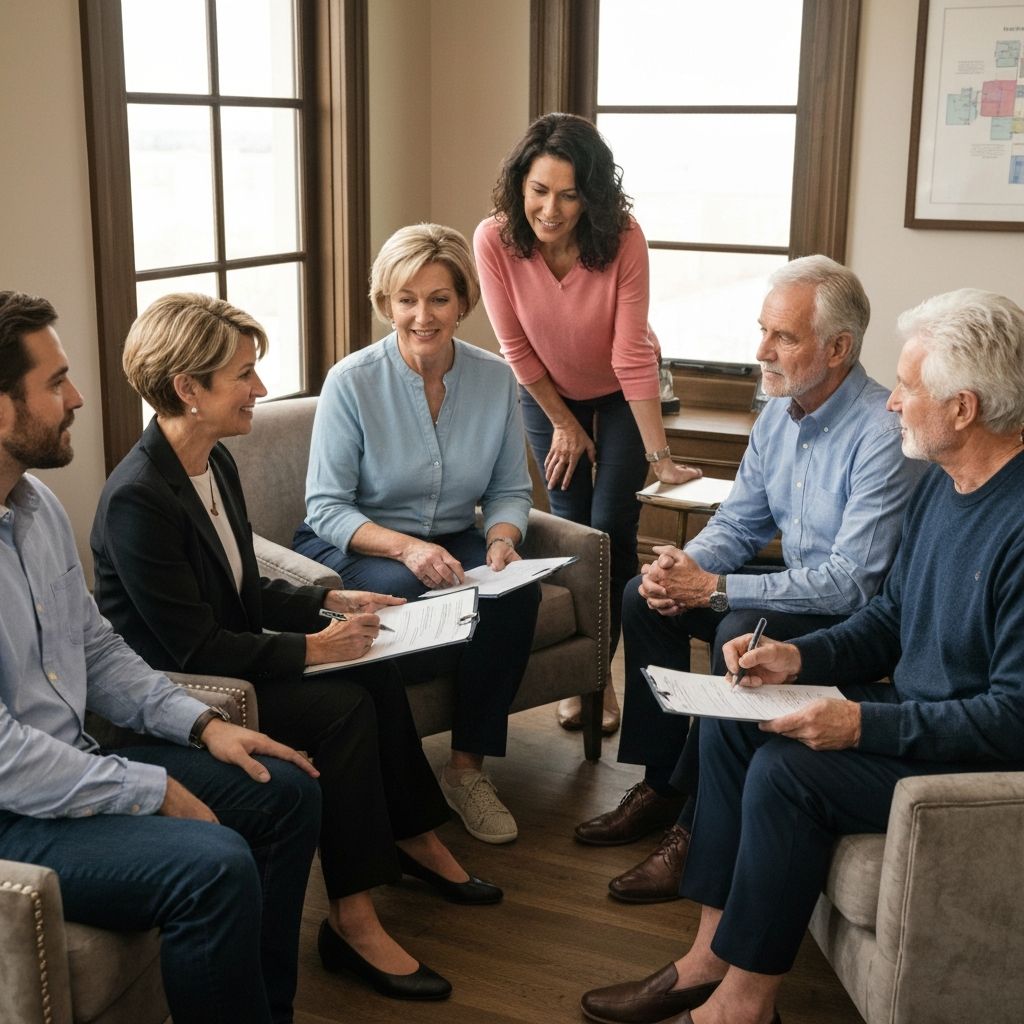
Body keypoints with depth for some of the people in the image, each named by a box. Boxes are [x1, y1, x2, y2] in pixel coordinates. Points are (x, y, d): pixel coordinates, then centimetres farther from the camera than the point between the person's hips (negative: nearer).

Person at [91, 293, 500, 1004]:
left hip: (223, 659, 9)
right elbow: (196, 648, -25)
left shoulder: (215, 460, 3)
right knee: (344, 705, -21)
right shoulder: (137, 499, -25)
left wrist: (330, 601, 1)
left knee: (377, 673, -4)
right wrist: (312, 648, -21)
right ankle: (353, 921, -12)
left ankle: (413, 839, 14)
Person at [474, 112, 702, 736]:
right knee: (571, 530, 4)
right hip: (549, 394, 2)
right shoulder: (495, 240, -27)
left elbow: (632, 356, -28)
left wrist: (661, 457, -26)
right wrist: (563, 423, -6)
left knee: (612, 532, -5)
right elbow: (517, 348, -15)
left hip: (621, 395, -1)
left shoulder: (623, 239, -31)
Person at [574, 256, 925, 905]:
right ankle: (660, 784, 6)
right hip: (797, 585, 9)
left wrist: (715, 588, -28)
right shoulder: (779, 415, 2)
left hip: (861, 616, -9)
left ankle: (697, 828, -18)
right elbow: (738, 524, 8)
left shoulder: (884, 435, -25)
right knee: (646, 596, 0)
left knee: (741, 631, -33)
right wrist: (683, 568, -15)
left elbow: (853, 582, -29)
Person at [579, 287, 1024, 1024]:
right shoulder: (943, 484, 5)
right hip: (915, 705, 10)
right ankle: (712, 956, 3)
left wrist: (868, 725, -28)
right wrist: (801, 658, -3)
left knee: (786, 767, -23)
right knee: (730, 726, 0)